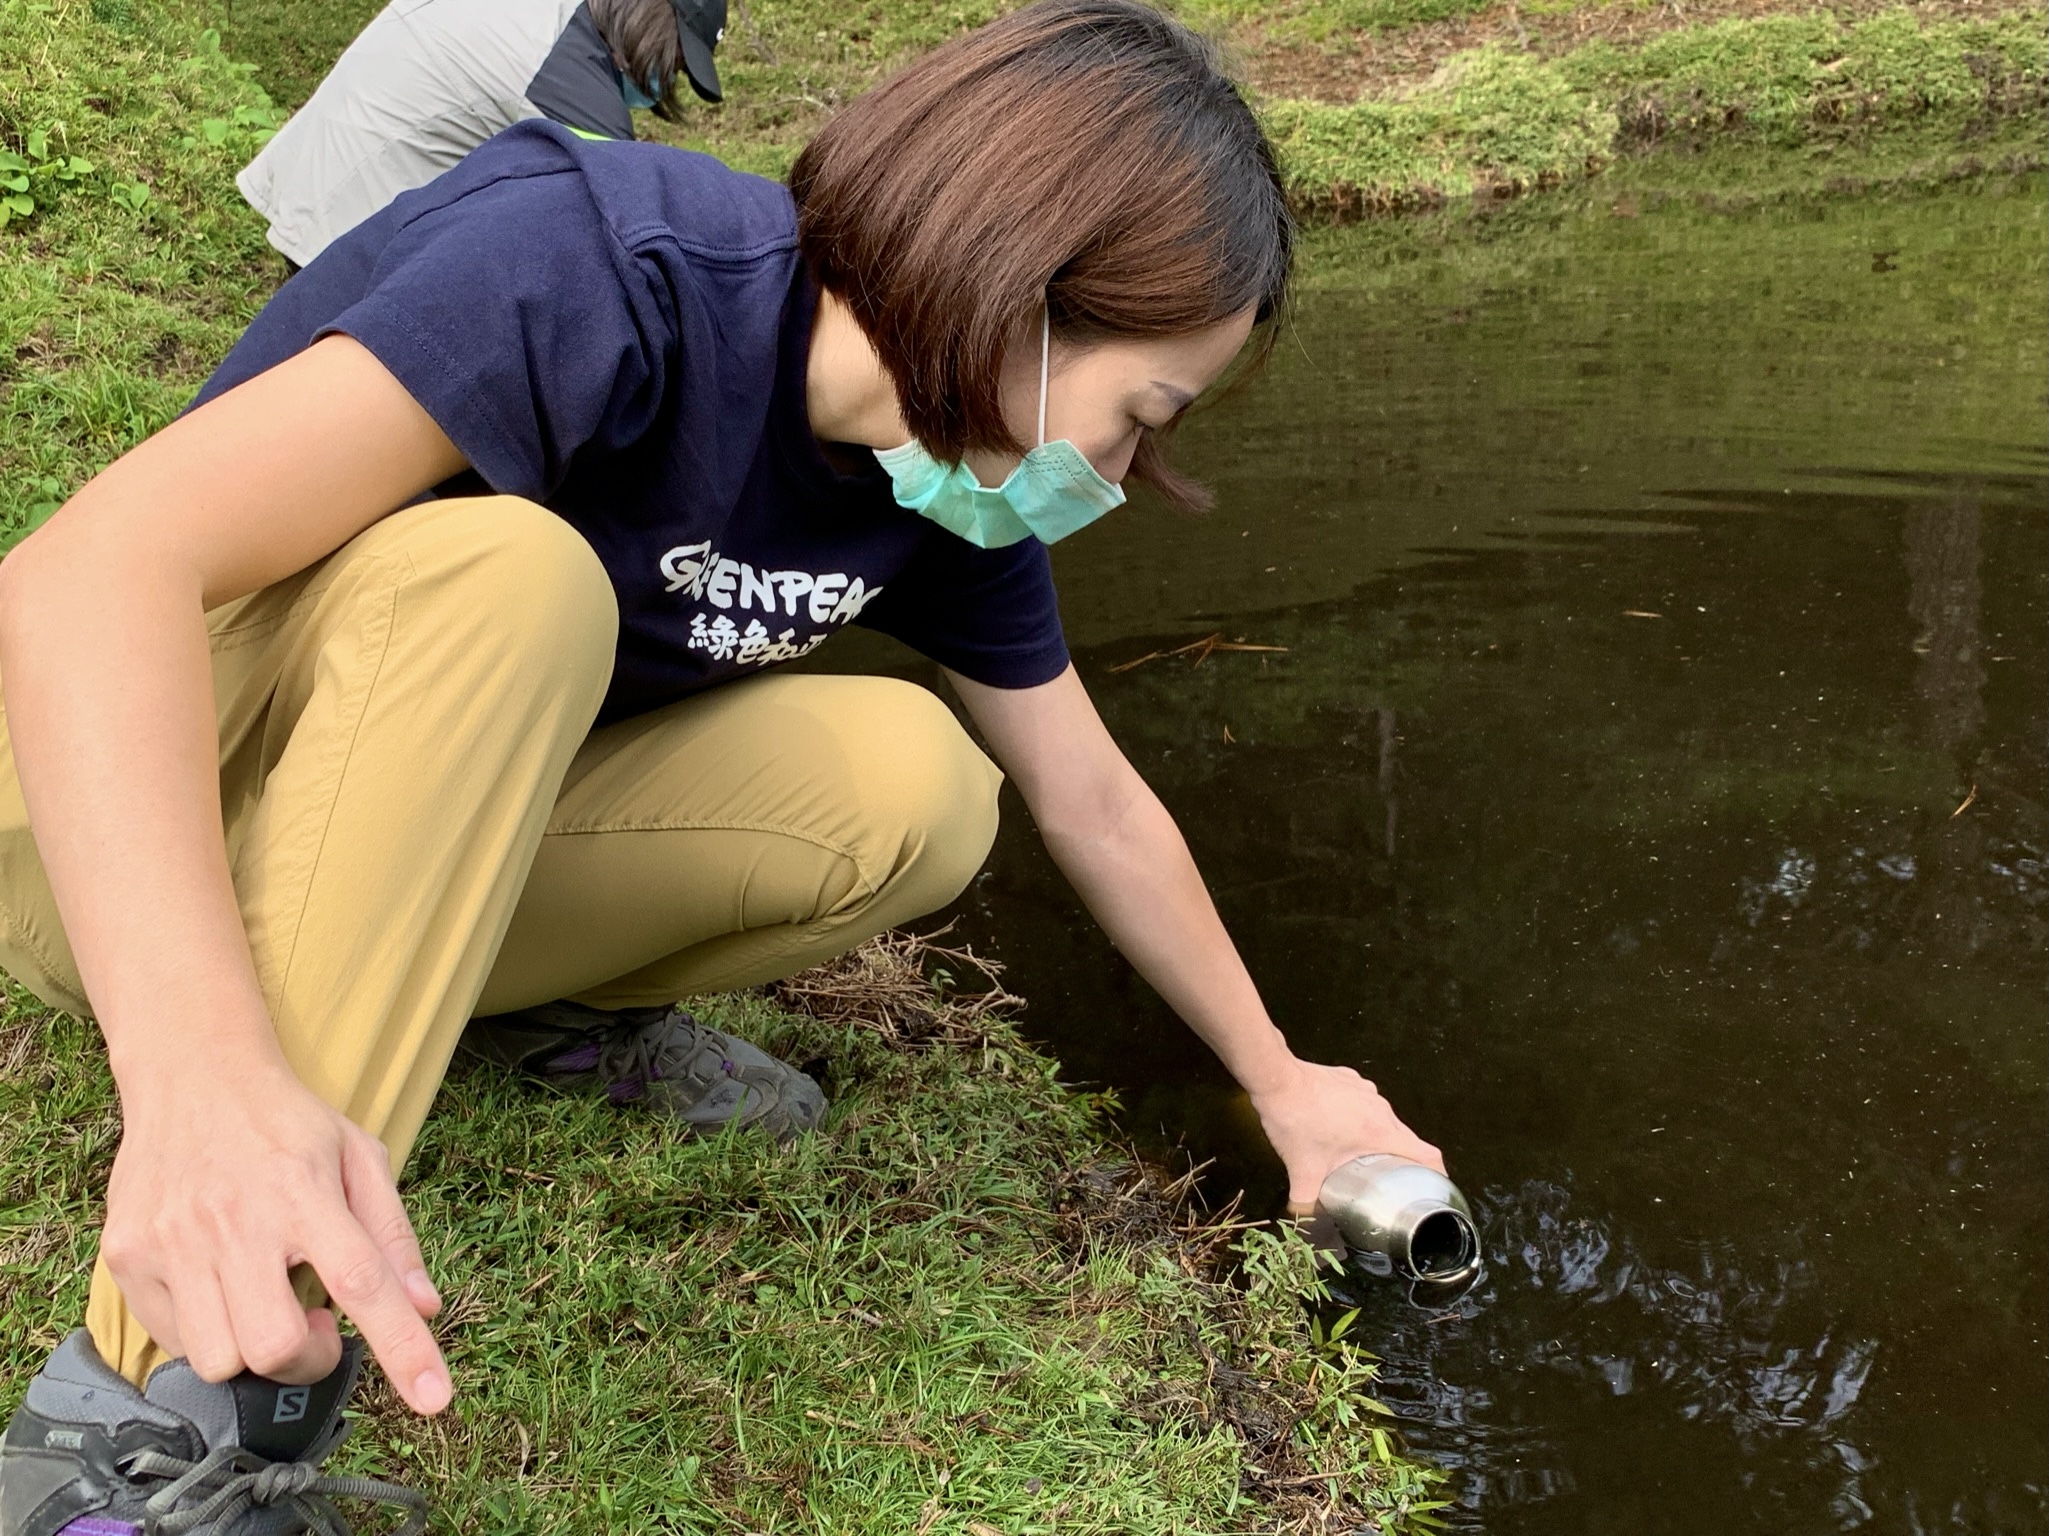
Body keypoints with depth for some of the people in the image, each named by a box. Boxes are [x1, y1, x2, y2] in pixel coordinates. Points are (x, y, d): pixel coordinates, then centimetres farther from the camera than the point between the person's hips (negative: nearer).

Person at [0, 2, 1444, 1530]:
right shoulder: (605, 269, -30)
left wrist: (1278, 1079, 13)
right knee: (504, 570, -37)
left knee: (914, 787, -18)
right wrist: (203, 1075, -51)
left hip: (432, 848, 6)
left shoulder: (952, 481, -6)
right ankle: (174, 1405, -35)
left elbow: (1099, 808, 7)